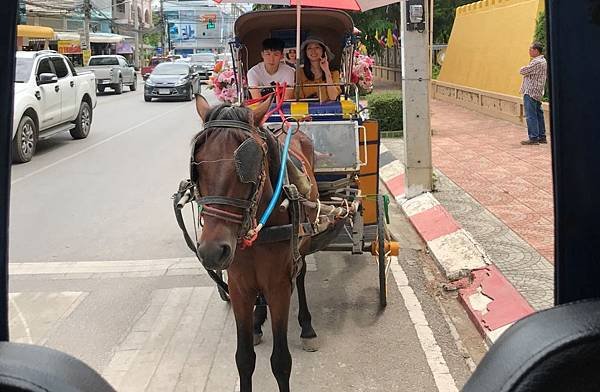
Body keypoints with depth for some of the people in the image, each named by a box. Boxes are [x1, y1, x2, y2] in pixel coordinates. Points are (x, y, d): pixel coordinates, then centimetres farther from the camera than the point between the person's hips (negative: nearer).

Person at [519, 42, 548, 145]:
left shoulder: (536, 62, -18)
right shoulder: (543, 61, 16)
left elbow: (523, 71, -16)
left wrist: (524, 68, 4)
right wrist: (527, 69, 4)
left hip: (530, 92, -11)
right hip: (537, 93, 11)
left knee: (531, 115, -8)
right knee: (538, 114, 14)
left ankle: (533, 138, -7)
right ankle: (542, 136, 19)